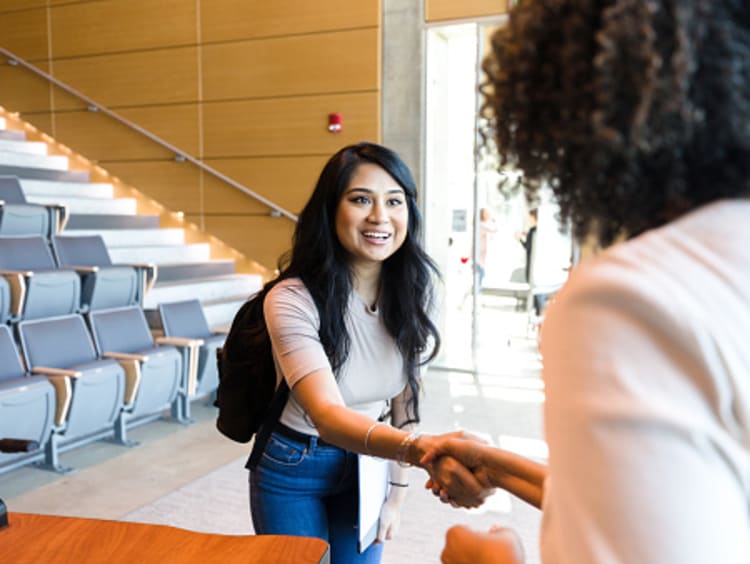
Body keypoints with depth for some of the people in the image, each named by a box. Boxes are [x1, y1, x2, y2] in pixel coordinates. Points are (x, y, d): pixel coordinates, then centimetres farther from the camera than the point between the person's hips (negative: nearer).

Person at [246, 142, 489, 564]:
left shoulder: (413, 290, -12)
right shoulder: (292, 299, -28)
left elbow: (406, 393, -2)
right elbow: (328, 415, -39)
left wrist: (397, 488, 0)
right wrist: (423, 449, -55)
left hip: (367, 462, 4)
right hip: (294, 467, -3)